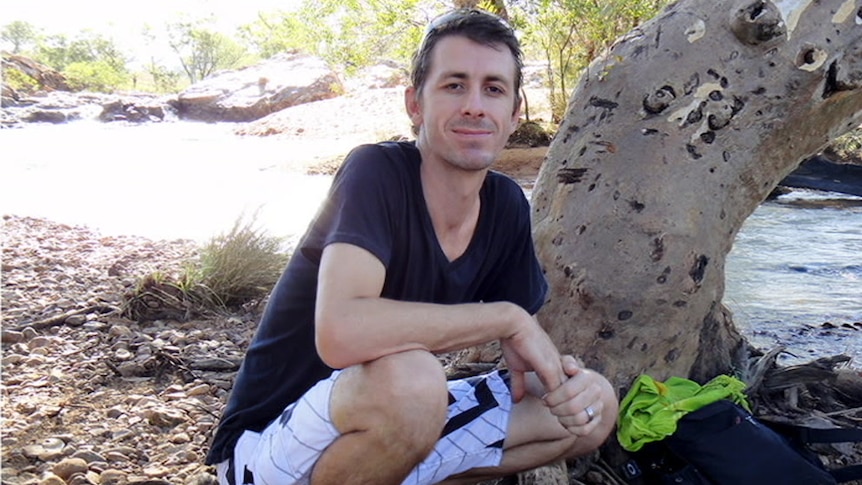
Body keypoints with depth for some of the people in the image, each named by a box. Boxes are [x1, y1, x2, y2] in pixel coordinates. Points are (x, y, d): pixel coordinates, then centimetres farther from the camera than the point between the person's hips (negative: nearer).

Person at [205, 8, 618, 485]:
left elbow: (524, 350, 6)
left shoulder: (506, 206, -2)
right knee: (408, 375, -37)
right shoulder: (376, 172, -22)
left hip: (402, 423, 7)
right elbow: (339, 332, -38)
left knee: (592, 412, -1)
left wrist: (565, 375, -18)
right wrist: (508, 318, -27)